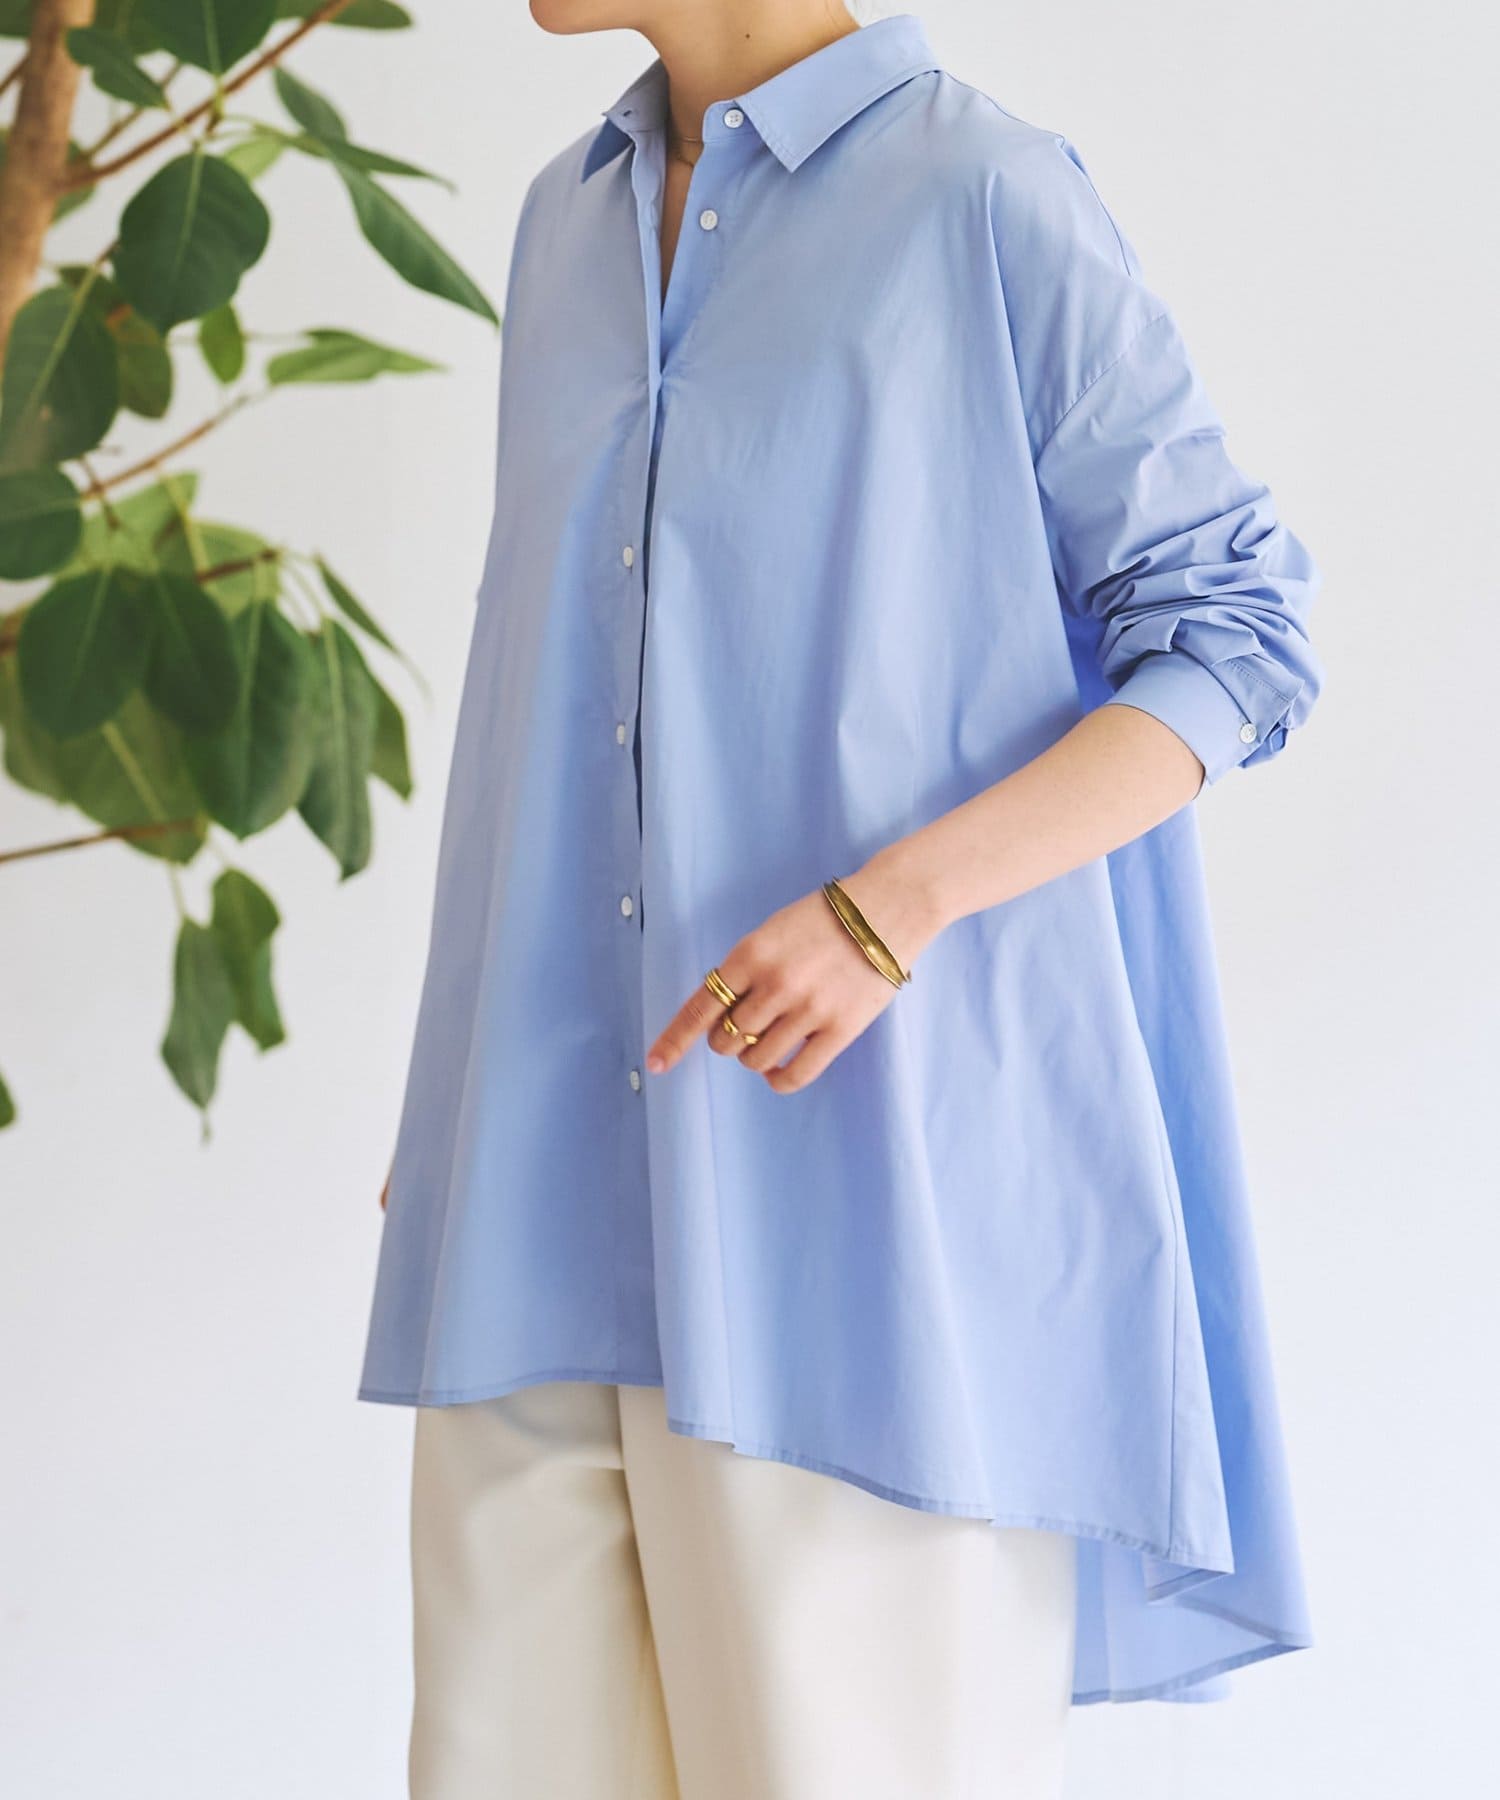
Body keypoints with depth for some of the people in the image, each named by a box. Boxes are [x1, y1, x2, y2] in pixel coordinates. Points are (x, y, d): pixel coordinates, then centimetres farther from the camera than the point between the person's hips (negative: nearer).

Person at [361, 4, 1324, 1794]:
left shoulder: (990, 204, -8)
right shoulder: (573, 225, 14)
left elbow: (1237, 638, -7)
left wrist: (889, 907, -20)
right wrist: (455, 1095, 17)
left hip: (869, 1177, -6)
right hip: (556, 1215, 6)